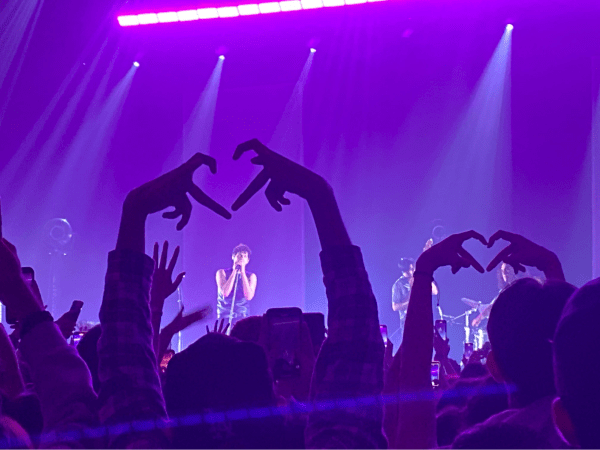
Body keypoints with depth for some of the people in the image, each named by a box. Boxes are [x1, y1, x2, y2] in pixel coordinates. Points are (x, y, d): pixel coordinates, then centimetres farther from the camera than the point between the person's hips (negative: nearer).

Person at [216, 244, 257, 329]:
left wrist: (242, 272, -10)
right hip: (224, 318, -1)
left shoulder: (251, 276, 6)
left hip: (242, 319, 1)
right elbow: (225, 293, -12)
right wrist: (234, 271, -9)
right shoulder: (222, 273, 4)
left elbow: (249, 296, -11)